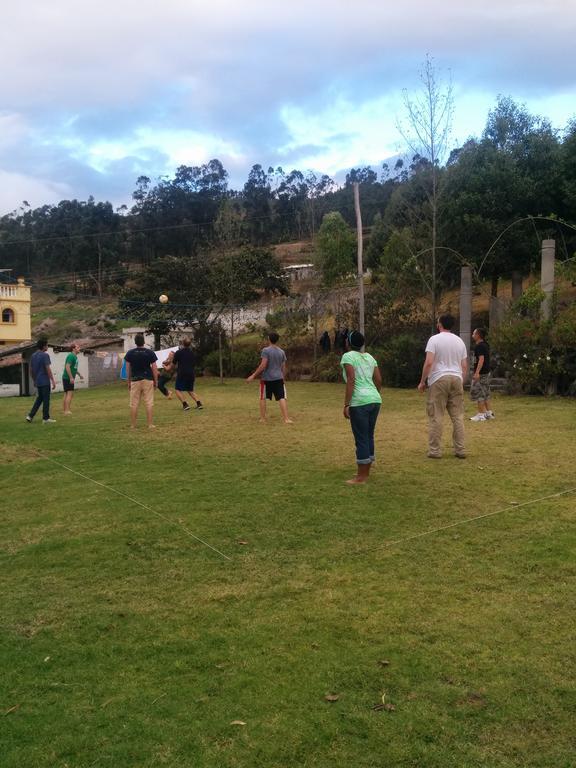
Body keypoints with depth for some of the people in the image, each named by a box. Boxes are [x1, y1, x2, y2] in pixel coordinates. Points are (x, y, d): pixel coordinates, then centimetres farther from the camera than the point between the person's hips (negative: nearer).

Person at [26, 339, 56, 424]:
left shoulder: (33, 356, 10)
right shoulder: (45, 355, -13)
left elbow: (31, 370, 15)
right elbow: (48, 369, -17)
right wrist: (53, 381, -14)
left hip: (37, 381, 8)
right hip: (45, 381, -8)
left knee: (39, 398, 18)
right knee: (46, 400, 1)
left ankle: (30, 416, 11)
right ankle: (46, 418, 6)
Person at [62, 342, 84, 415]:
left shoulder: (75, 356, 17)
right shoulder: (71, 356, -14)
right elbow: (67, 367, -23)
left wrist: (79, 374, 26)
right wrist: (71, 377, -26)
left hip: (68, 378, 10)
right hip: (68, 378, -10)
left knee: (66, 395, 11)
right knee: (69, 394, -14)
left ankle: (65, 411, 15)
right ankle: (67, 411, -18)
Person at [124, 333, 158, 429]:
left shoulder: (130, 353, 1)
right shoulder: (150, 353, -2)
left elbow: (128, 369, 4)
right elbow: (154, 368, -2)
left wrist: (128, 381, 13)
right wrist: (156, 381, 6)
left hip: (135, 380, 1)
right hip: (148, 380, -1)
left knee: (134, 404, 6)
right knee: (149, 403, 2)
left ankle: (133, 425, 9)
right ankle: (150, 424, 1)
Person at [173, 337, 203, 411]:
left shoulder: (178, 352, -4)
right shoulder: (192, 353, 10)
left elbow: (174, 363, 3)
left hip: (182, 374, -5)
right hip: (191, 374, 6)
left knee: (177, 390, 4)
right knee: (190, 390, 19)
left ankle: (185, 404, -12)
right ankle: (199, 403, 4)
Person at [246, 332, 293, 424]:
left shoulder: (266, 350, -8)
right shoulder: (282, 352, 8)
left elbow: (263, 365, -15)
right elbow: (283, 368, 11)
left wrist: (253, 375, -9)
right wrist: (283, 379, 22)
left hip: (266, 379, -3)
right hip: (279, 378, 3)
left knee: (262, 398, 12)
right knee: (281, 398, -2)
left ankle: (263, 418, 17)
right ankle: (286, 419, -10)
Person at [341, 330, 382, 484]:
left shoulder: (348, 356, -4)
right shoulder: (369, 357, 17)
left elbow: (351, 381, -14)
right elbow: (379, 380, 15)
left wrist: (346, 404, -14)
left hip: (360, 402, -8)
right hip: (375, 399, 8)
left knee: (361, 438, -3)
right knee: (369, 436, 16)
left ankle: (361, 477, 2)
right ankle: (366, 471, 26)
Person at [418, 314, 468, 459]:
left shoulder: (434, 339, -5)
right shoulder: (459, 341, 12)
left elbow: (429, 362, -13)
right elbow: (464, 366, 12)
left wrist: (422, 382, -5)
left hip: (439, 379, -5)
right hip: (456, 379, 5)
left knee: (436, 416, -1)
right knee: (458, 416, 10)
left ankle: (435, 450, 1)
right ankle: (460, 450, 12)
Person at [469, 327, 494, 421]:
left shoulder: (479, 346, -17)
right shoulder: (485, 344, 14)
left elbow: (481, 359, -26)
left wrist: (477, 372, -31)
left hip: (481, 373, -10)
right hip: (487, 372, 10)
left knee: (477, 393, -5)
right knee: (486, 393, 16)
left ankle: (481, 414, -2)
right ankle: (489, 412, 20)